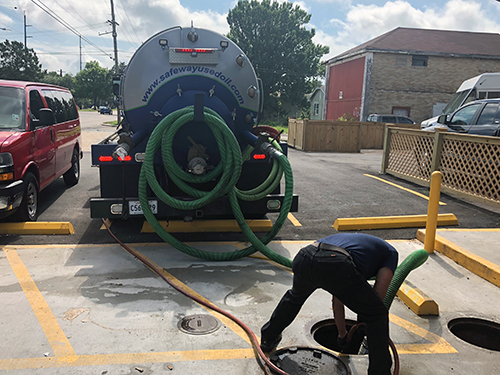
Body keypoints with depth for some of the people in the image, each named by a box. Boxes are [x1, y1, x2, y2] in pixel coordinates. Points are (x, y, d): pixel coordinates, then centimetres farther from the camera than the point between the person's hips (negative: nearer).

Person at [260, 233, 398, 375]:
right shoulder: (390, 252, 30)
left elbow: (337, 299, 47)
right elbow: (378, 297, 15)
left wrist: (342, 334, 59)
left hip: (303, 257, 7)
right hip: (335, 265, -7)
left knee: (295, 295, 40)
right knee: (377, 314, 20)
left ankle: (268, 339, 52)